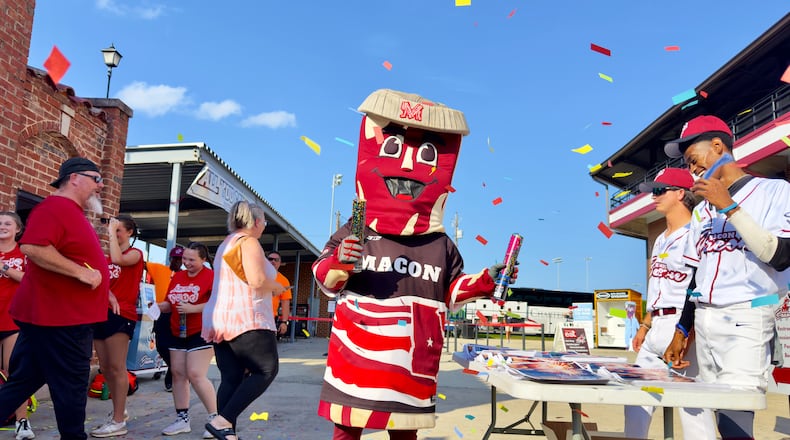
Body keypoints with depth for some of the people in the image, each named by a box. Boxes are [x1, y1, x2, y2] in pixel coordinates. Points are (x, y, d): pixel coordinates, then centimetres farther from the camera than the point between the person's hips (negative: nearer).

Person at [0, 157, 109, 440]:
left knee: (24, 382, 15)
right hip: (60, 319, -10)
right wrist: (81, 272, -25)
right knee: (71, 385, 2)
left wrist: (103, 291, 26)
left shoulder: (74, 213, 18)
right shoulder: (55, 206, -15)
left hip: (67, 316, 10)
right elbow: (32, 247, -29)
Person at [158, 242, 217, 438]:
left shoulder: (211, 276, -12)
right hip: (178, 333, 8)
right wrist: (157, 306, -4)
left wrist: (193, 308, -24)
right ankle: (182, 419, 20)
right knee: (177, 373, 8)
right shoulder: (177, 277, 11)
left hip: (201, 333, -8)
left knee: (196, 375, -13)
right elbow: (170, 304, 17)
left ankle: (216, 419, -2)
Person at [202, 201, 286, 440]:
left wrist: (269, 287, 25)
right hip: (245, 320, -9)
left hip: (219, 320, 9)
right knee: (268, 369, -2)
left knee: (231, 378, 8)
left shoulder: (226, 243, 22)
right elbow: (257, 281, -21)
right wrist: (276, 287, -1)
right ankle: (223, 421, -8)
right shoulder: (249, 242, -9)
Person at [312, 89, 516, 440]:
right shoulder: (354, 233, -4)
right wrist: (339, 263, -23)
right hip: (356, 356, -1)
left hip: (412, 366, 2)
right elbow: (326, 280, -2)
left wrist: (485, 280, -1)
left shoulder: (441, 246, 4)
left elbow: (452, 292, 13)